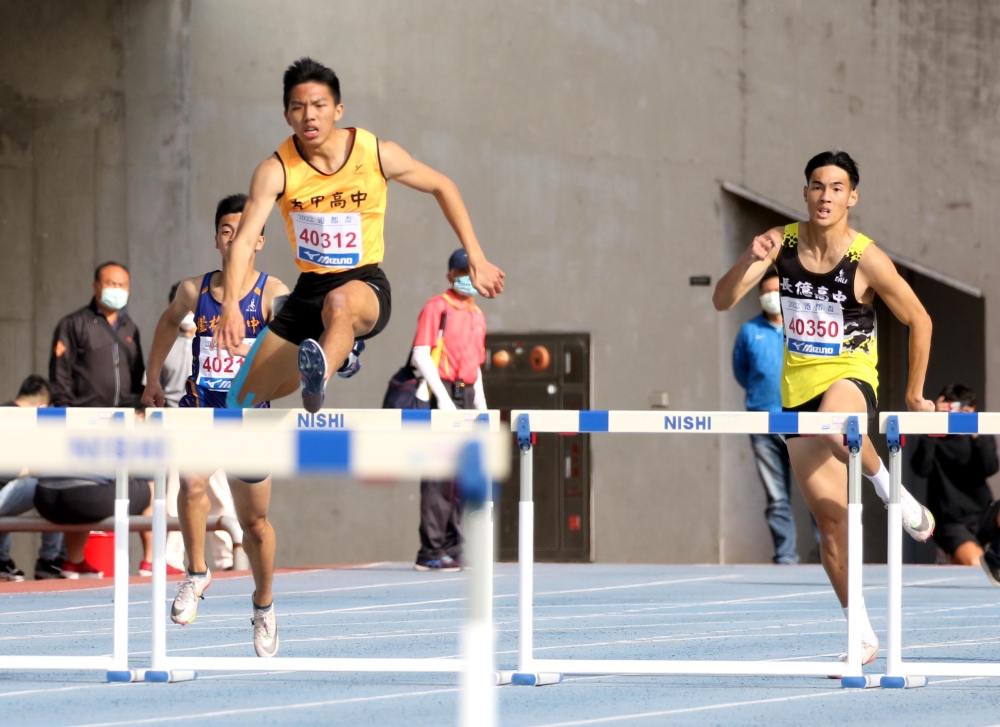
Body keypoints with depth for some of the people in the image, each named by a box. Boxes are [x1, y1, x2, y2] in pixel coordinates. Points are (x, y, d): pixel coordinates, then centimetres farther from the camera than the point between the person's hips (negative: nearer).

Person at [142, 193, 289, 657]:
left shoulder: (271, 292, -7)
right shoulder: (195, 290, 3)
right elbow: (170, 321, 25)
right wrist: (152, 380, 24)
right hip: (198, 409, 1)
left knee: (254, 523, 10)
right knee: (192, 483, -30)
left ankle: (263, 606, 33)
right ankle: (196, 575, -11)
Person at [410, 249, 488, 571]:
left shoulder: (477, 316, 19)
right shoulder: (436, 307, -3)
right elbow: (421, 354, -11)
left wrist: (481, 406, 15)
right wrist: (442, 397, -18)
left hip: (466, 396, 7)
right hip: (441, 395, -7)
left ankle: (452, 550, 12)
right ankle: (430, 552, -11)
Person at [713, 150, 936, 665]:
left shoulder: (867, 260, -11)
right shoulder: (781, 242, -1)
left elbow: (919, 321, 0)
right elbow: (722, 301, -5)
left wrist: (914, 392, 3)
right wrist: (751, 260, -23)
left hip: (849, 377, -4)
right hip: (798, 389, 4)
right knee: (830, 518, 4)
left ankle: (890, 488, -13)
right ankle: (862, 637, 14)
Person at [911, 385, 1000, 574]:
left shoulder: (982, 438, 8)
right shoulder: (934, 440, 1)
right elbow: (921, 469, -18)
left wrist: (976, 435, -27)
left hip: (982, 515, 3)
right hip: (952, 522, -3)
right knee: (975, 564, -30)